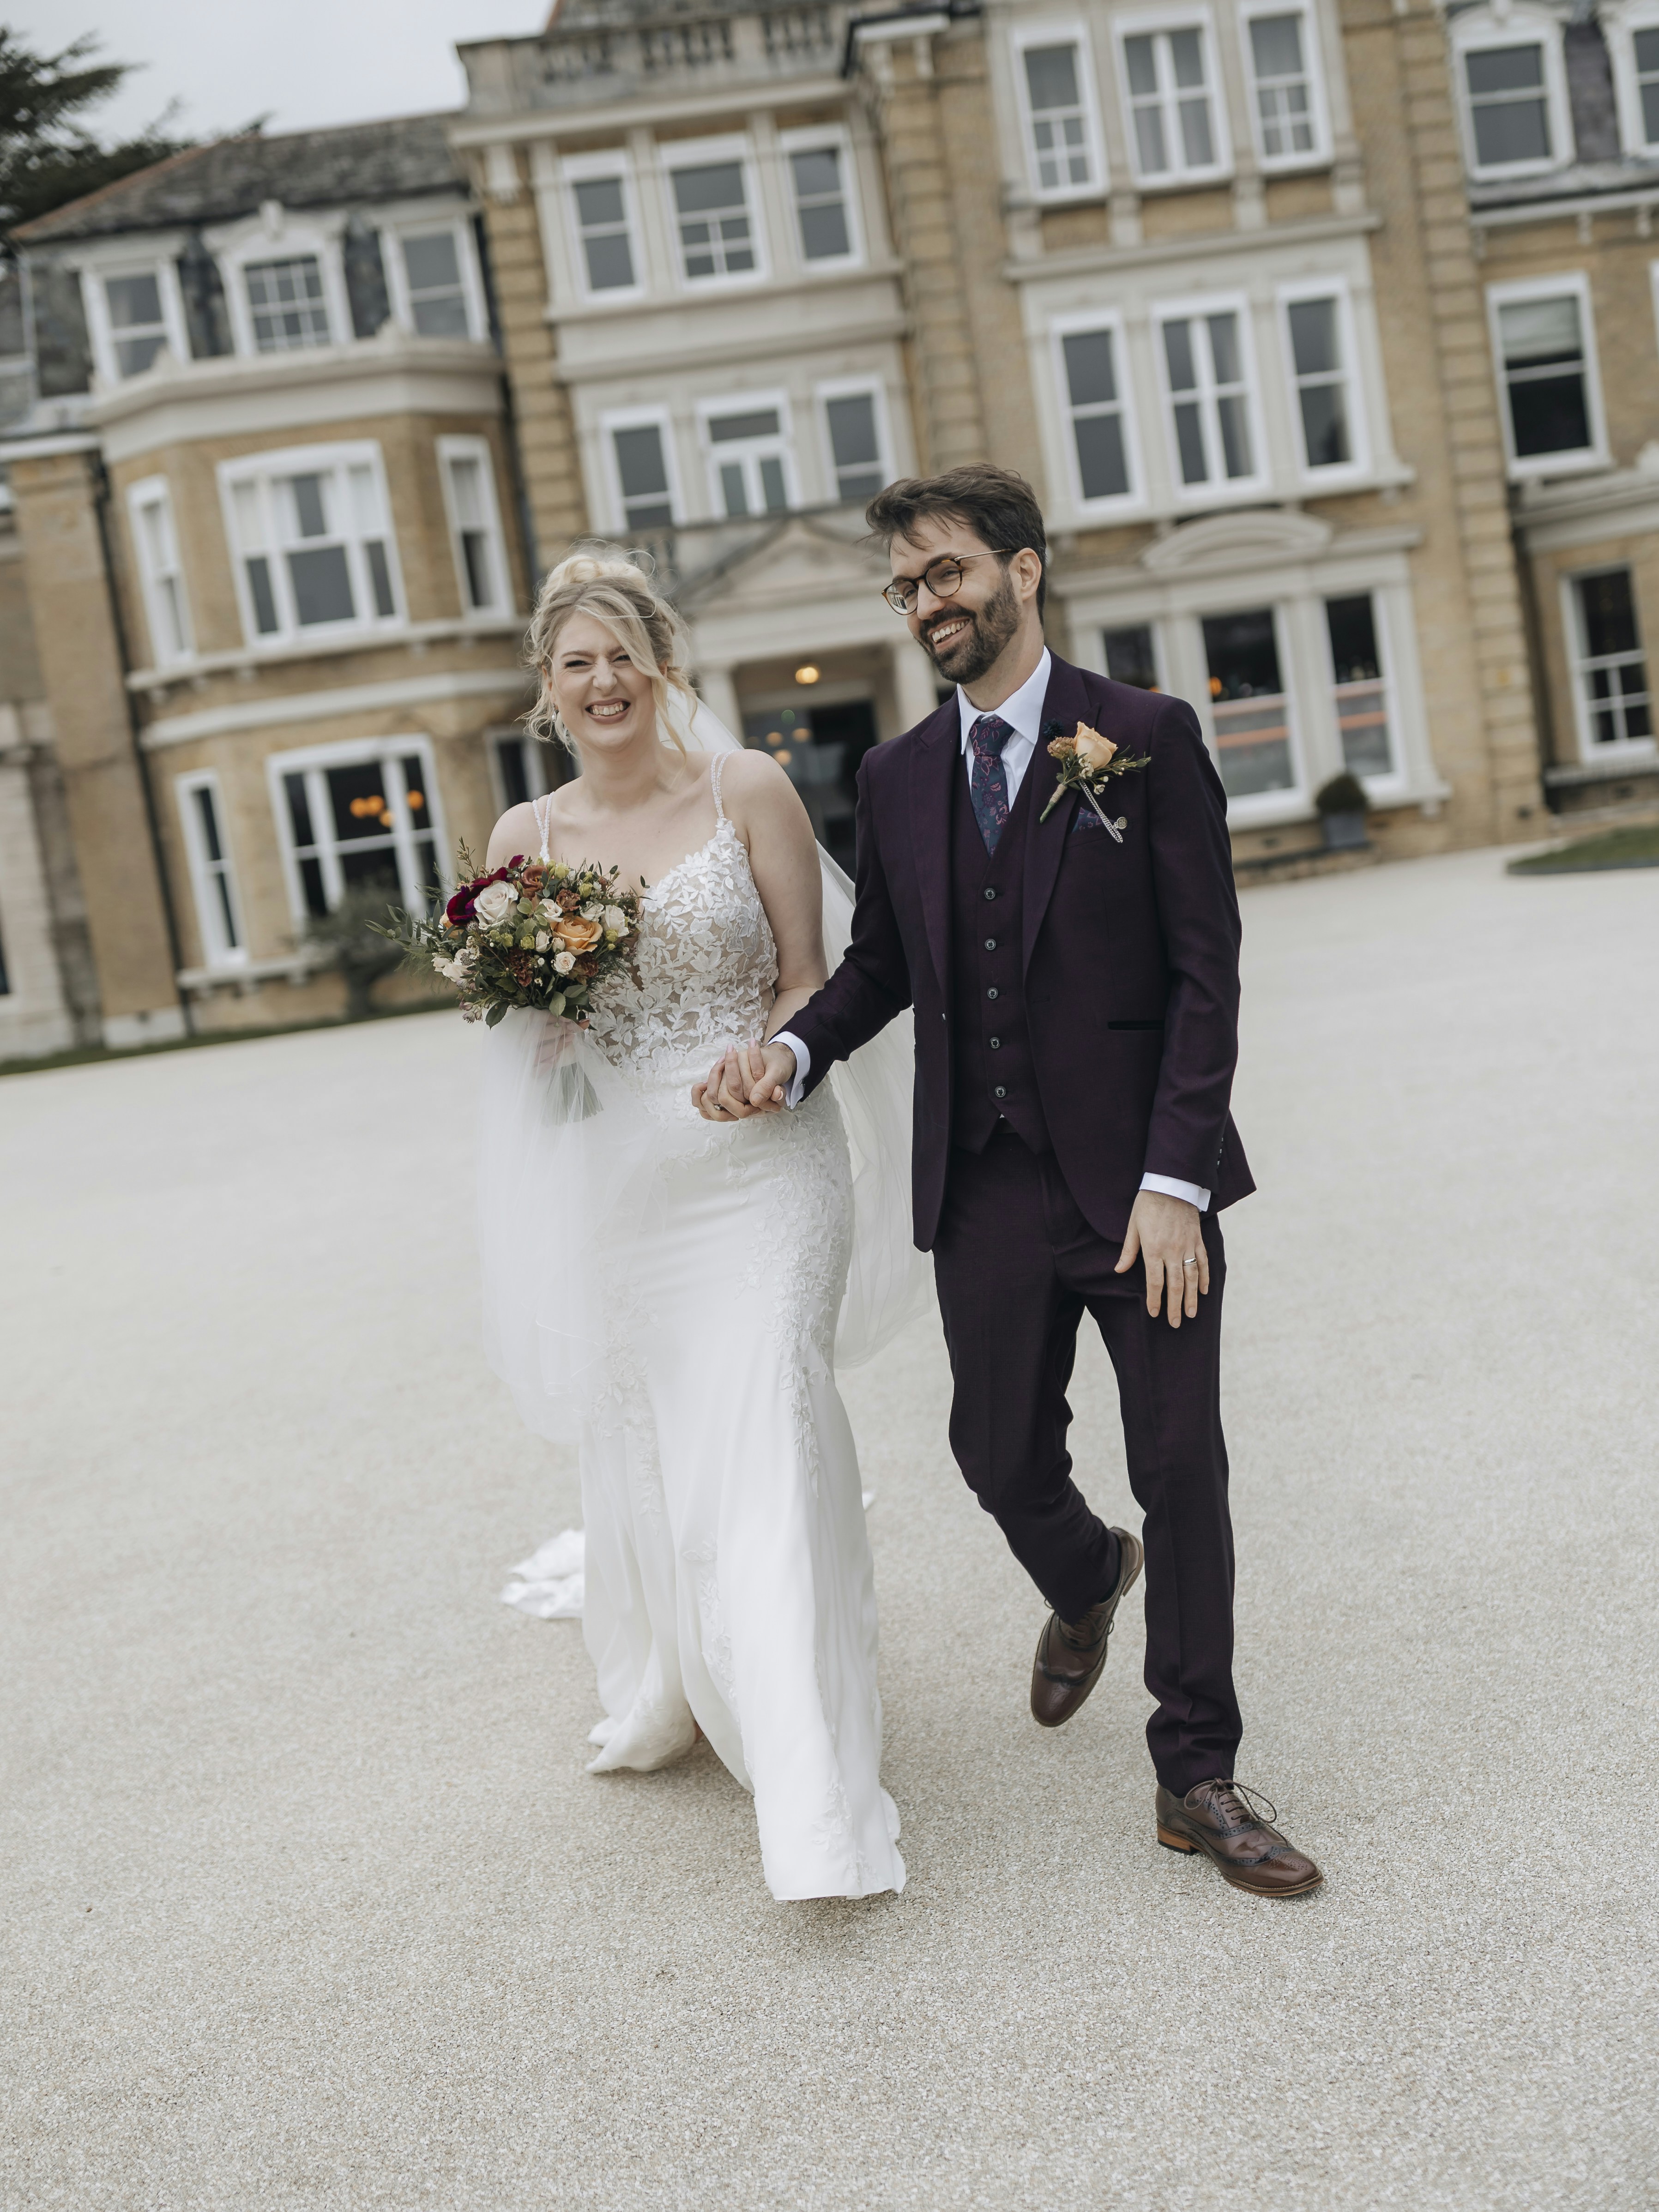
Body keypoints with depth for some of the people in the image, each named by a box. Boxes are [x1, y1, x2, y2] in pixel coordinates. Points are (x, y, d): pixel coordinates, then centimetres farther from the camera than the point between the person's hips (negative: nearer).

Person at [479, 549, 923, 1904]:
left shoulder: (749, 789, -1)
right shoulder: (530, 838, 7)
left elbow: (808, 975, 0)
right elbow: (527, 1017, 14)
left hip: (761, 1158, -4)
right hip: (617, 1171, 4)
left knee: (770, 1440, -11)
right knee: (641, 1440, 13)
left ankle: (817, 1808, -7)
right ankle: (674, 1697, 39)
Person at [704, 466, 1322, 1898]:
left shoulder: (1148, 738, -4)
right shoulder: (898, 777, 9)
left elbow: (1207, 970, -8)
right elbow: (881, 964, 17)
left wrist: (1173, 1179, -15)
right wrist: (794, 1051, -4)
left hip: (1141, 1179, -3)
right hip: (988, 1185, 4)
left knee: (1181, 1467, 1)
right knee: (1001, 1455, 10)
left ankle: (1199, 1775, 16)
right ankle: (1086, 1587, 45)